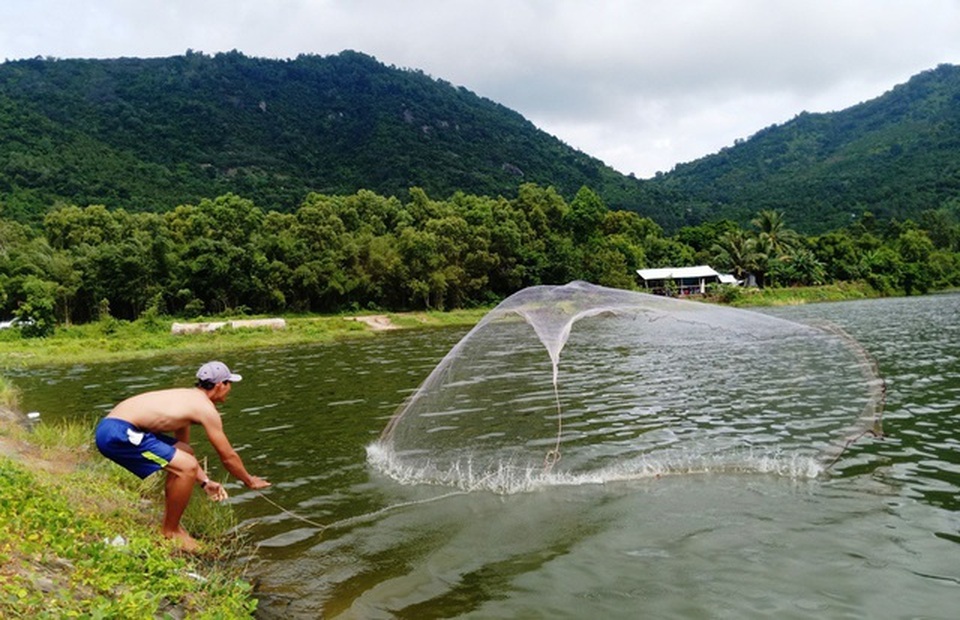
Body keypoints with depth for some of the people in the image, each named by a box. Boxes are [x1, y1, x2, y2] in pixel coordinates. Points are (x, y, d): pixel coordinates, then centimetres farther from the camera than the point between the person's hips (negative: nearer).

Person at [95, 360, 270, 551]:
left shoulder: (188, 399, 19)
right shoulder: (206, 408, -9)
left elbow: (182, 444, 28)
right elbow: (228, 456, -2)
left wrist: (205, 482, 25)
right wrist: (250, 481, 14)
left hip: (112, 427, 11)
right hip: (117, 433, -11)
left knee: (184, 454, 21)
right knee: (187, 467, -16)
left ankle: (170, 520, 25)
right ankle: (170, 531, 3)